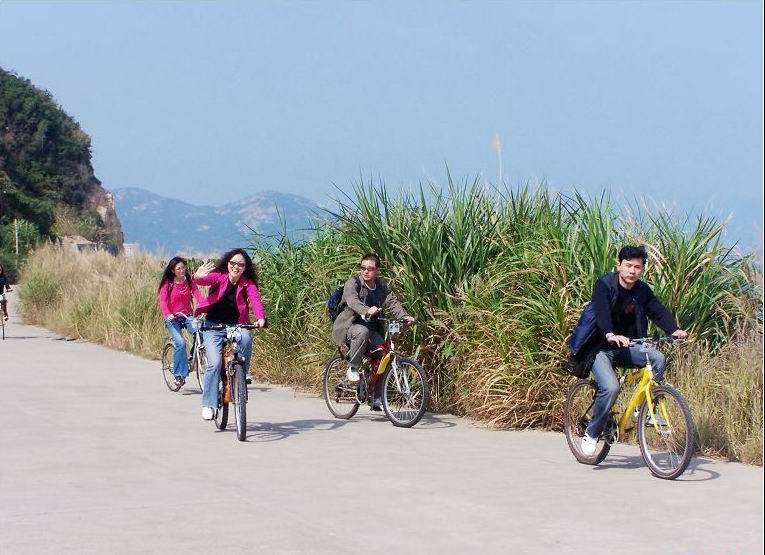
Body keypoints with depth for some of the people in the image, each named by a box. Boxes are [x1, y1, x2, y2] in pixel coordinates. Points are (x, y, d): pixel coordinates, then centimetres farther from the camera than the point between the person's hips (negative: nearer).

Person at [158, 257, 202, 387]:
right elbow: (162, 301, -15)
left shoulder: (189, 281, 2)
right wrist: (167, 314, -35)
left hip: (188, 316, 3)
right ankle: (179, 374, -13)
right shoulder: (167, 283, -4)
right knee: (180, 343, -23)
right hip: (172, 318, -3)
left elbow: (198, 295, -10)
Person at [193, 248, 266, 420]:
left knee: (246, 337, -33)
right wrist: (198, 277, -53)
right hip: (213, 327, -1)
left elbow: (255, 299, -20)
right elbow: (205, 280, -27)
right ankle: (208, 404, -7)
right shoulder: (219, 277, -7)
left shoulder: (247, 284, -4)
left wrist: (260, 318, -40)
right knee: (215, 363, -18)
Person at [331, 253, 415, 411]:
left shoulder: (382, 287, 8)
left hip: (371, 329, 5)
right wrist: (367, 311, -51)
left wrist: (405, 316, -28)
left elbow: (392, 302, -7)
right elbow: (353, 301, -29)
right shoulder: (352, 284, -9)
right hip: (349, 326, -5)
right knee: (362, 331, -39)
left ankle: (378, 401, -5)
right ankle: (352, 369, -19)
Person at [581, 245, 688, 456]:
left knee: (658, 359, -23)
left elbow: (658, 311, -9)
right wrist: (611, 336, -50)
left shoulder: (642, 290, 2)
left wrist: (674, 330, -29)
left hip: (627, 347, 5)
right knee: (610, 387, -27)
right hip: (601, 348, -4)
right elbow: (601, 312, -31)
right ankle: (591, 433, -7)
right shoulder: (604, 286, -15)